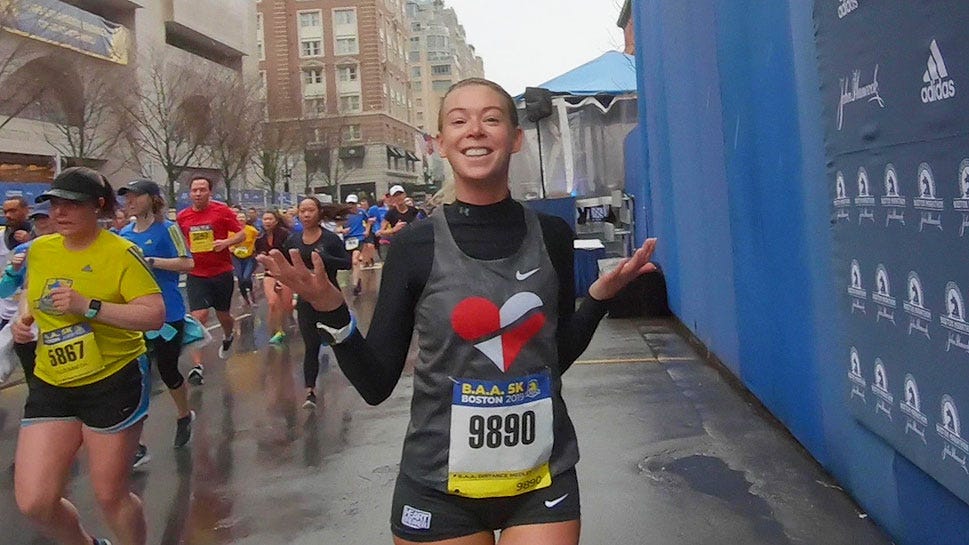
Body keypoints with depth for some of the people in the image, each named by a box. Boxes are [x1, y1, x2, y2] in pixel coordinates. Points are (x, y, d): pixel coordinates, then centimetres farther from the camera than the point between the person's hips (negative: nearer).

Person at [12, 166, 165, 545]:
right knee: (34, 503, 0)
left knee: (110, 496, 5)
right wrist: (23, 319, 3)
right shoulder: (38, 249, 4)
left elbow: (155, 315, -20)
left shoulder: (121, 253, -13)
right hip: (50, 385, 5)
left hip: (115, 382, -5)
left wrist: (87, 306, -28)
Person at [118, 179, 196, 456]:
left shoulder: (166, 229, -8)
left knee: (167, 371, 9)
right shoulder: (124, 234, 8)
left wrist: (150, 260, -22)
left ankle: (184, 416, 39)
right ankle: (134, 445, 9)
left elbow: (187, 263, -16)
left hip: (167, 315, -5)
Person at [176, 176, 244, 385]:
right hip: (196, 275, 1)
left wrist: (226, 242, -19)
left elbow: (241, 234, -2)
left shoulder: (222, 211, -5)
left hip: (222, 273, -1)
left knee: (223, 315, 15)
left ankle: (228, 337, 51)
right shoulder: (182, 216, 3)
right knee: (198, 316, -11)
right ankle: (197, 367, -8)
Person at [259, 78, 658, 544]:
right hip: (439, 487, -1)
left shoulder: (551, 237, -3)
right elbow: (376, 384, -5)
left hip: (543, 481, 2)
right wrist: (330, 312, -19)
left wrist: (601, 294, -3)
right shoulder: (415, 246, -9)